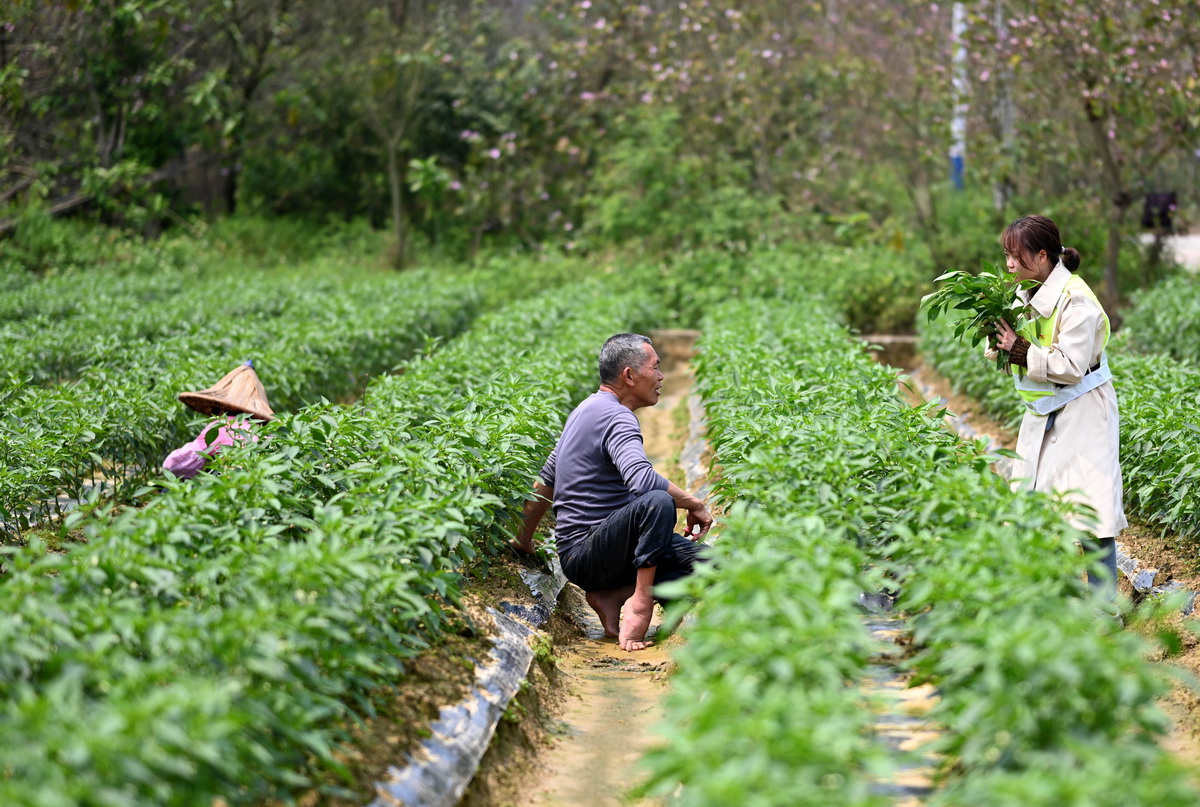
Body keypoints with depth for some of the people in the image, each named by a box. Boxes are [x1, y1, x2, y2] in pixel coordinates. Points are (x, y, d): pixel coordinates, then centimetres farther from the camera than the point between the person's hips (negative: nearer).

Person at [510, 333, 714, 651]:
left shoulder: (588, 409, 17)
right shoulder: (615, 417, -15)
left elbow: (546, 480, 26)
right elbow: (642, 479, -34)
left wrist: (523, 541, 35)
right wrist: (695, 504, -19)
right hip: (586, 555, -10)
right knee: (657, 501, -36)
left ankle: (611, 595, -1)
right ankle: (640, 599, -24)